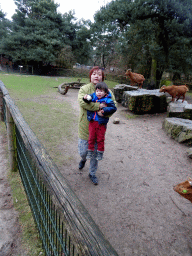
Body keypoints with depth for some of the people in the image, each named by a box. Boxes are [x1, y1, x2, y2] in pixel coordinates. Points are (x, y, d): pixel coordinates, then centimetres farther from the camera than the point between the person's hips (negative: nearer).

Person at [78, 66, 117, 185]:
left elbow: (114, 104, -6)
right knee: (83, 151, 9)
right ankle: (83, 159, 48)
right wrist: (98, 106, -26)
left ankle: (92, 173, 34)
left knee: (95, 152, 12)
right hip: (85, 126, -1)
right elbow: (82, 102, -22)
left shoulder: (107, 91, 1)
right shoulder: (84, 89, -5)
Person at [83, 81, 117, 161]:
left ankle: (100, 152, 24)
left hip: (101, 122, -3)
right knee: (91, 137, 10)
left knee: (100, 139, 7)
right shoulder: (93, 97, 2)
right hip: (92, 121, 3)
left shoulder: (107, 100, -8)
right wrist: (85, 98, -21)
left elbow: (113, 108, -9)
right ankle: (90, 151, 26)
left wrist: (105, 110, -21)